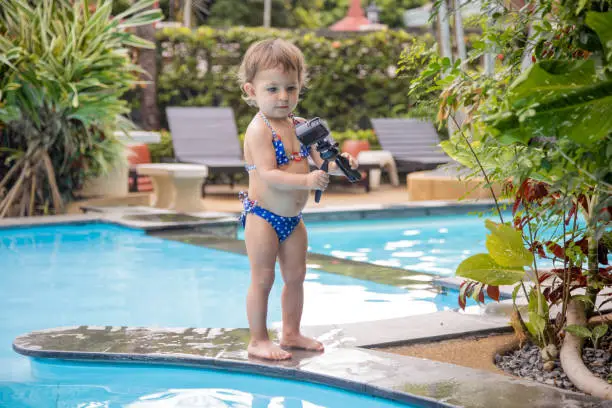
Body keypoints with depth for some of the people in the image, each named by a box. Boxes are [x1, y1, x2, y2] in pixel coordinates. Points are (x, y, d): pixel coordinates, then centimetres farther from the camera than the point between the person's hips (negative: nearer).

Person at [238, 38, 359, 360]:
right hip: (263, 217, -8)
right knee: (262, 279, -1)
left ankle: (291, 333, 29)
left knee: (295, 276, 15)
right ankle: (258, 340, 9)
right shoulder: (259, 129, -18)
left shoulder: (300, 126, 6)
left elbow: (322, 161, 4)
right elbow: (268, 176, -28)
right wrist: (307, 181, -39)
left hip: (293, 219, 8)